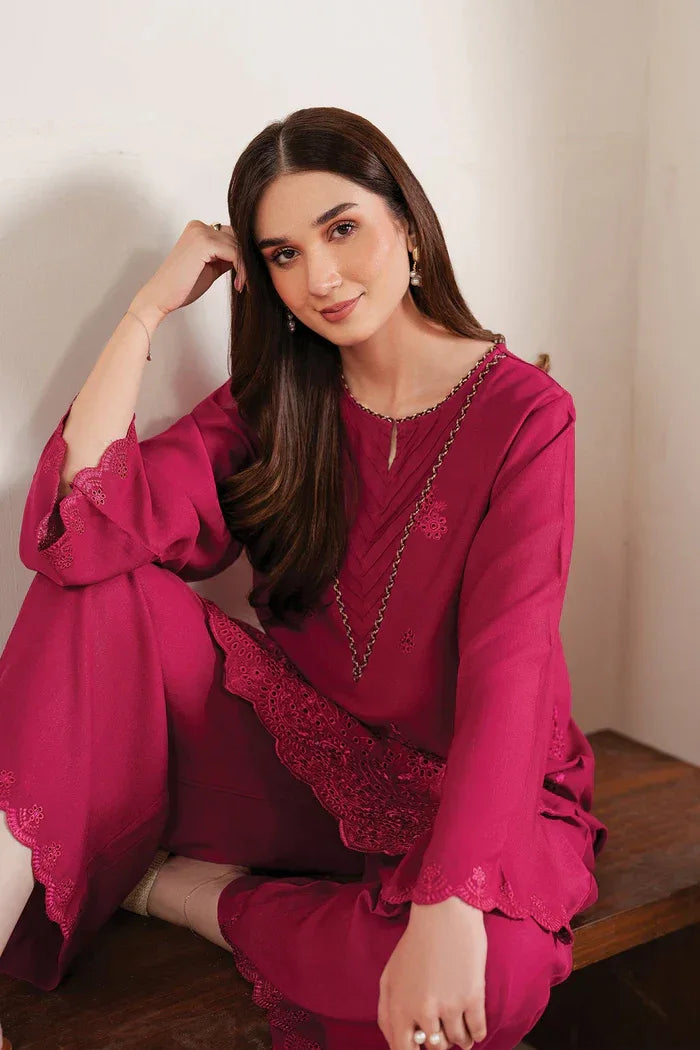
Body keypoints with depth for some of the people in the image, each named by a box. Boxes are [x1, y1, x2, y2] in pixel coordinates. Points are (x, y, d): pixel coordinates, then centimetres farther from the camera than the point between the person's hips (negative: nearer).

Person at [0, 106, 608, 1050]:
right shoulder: (275, 401, 3)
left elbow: (509, 662, -22)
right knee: (99, 585, -17)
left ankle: (190, 892, -11)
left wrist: (448, 907, -33)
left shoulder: (523, 413, -10)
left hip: (461, 789, -2)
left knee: (494, 968, -36)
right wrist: (150, 307, -11)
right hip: (305, 760, 3)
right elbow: (81, 526, -13)